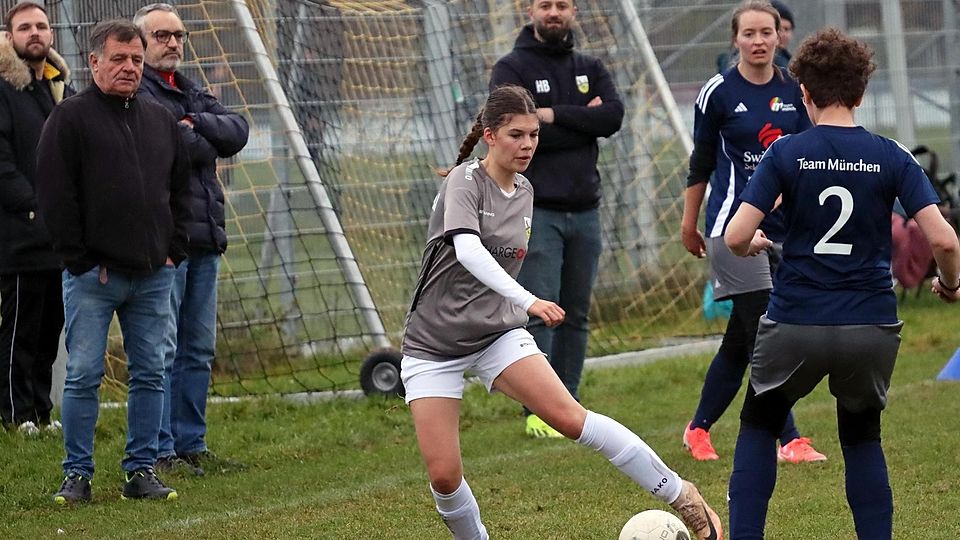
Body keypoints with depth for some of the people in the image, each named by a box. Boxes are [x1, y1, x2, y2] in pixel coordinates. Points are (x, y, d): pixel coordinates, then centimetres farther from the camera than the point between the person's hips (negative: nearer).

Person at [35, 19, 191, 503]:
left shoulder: (161, 121, 14)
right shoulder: (71, 117, -4)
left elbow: (180, 189, 20)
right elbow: (54, 195, -8)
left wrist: (173, 250, 9)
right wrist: (79, 259, -11)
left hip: (153, 276, 5)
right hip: (92, 277, -5)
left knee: (150, 375, 6)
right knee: (83, 376, -3)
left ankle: (141, 471, 13)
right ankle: (77, 475, 4)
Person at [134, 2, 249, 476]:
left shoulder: (191, 94, 21)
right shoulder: (136, 92, -5)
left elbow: (237, 132, 6)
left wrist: (195, 125, -9)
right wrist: (200, 142, -1)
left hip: (204, 238, 9)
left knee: (198, 349, 11)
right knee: (161, 349, -8)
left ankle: (191, 445, 17)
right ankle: (159, 451, -6)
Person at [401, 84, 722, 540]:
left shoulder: (524, 193, 7)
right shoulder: (465, 182, -14)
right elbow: (467, 250, -33)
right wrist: (526, 301, -44)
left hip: (497, 333, 4)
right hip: (433, 345, -4)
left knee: (570, 418, -19)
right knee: (443, 475, -10)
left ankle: (681, 497, -14)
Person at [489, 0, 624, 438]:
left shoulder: (590, 69, 13)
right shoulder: (511, 69, -1)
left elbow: (613, 116, -6)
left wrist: (554, 115, -14)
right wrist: (582, 121, -10)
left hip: (585, 211, 5)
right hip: (537, 212, -5)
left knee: (576, 314, 8)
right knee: (539, 313, -9)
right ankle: (538, 411, -8)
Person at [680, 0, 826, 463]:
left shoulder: (793, 90, 7)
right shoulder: (719, 91, -4)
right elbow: (701, 161, 5)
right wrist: (689, 225, 10)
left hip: (784, 225, 5)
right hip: (734, 224, -5)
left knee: (740, 340, 10)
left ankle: (698, 430, 24)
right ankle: (789, 441, -12)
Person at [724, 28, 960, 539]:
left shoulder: (785, 153, -5)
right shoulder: (891, 157, -2)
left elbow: (736, 237, -11)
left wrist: (754, 244, 13)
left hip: (794, 325, -1)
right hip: (872, 327, 1)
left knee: (758, 428, 22)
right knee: (862, 439, 23)